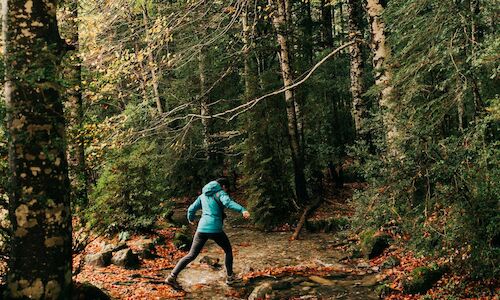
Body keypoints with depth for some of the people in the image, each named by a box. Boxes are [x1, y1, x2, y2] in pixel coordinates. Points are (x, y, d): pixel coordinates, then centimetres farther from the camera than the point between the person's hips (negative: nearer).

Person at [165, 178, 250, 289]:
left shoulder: (203, 195, 18)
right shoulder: (220, 193, 2)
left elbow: (191, 209, 18)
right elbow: (228, 202, -20)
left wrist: (191, 219, 40)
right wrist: (242, 210, -34)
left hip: (202, 228, 5)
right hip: (215, 229, -5)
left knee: (191, 255, 9)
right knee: (228, 250, 19)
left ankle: (172, 277, 0)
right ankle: (230, 277, 22)